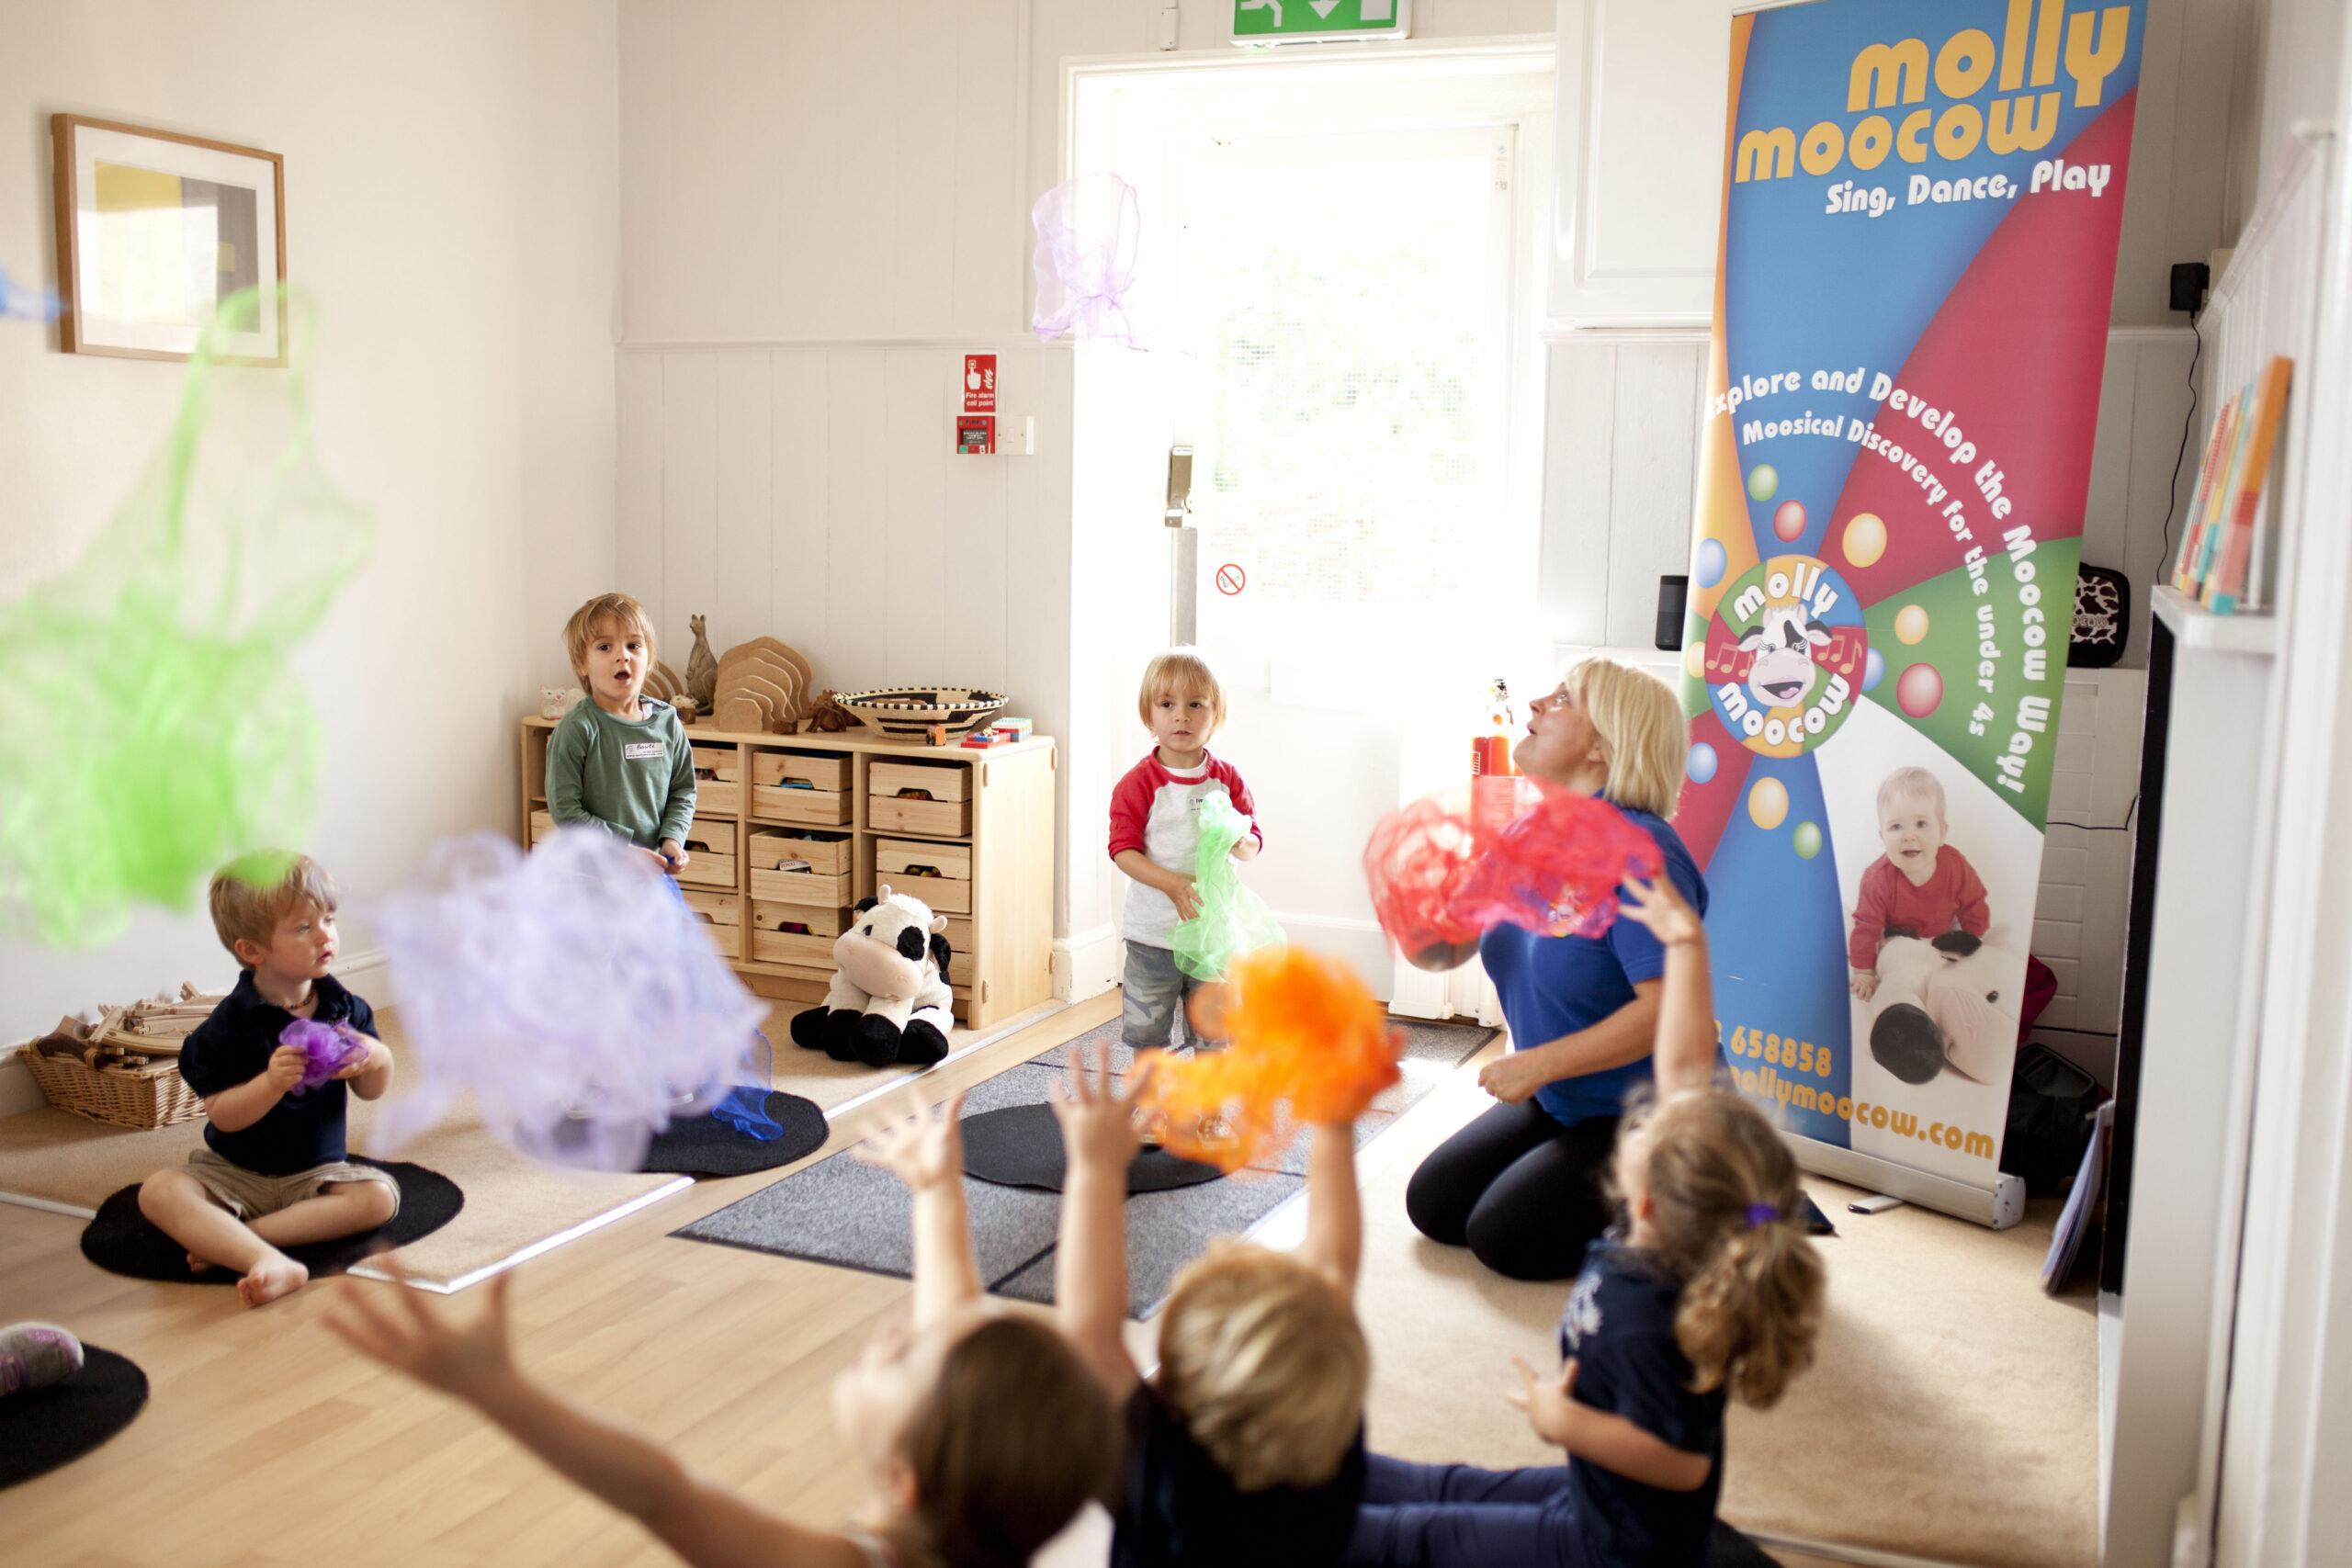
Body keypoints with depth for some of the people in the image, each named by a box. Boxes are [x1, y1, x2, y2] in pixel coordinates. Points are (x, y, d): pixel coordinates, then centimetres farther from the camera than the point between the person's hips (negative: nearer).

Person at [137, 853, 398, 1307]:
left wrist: (377, 1059, -19)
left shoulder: (345, 1009, -2)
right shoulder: (230, 1026, -13)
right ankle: (271, 1262, -47)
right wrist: (272, 1082, -35)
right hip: (233, 1173, -2)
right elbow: (222, 1116, -17)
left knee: (380, 1195, -25)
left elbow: (371, 1093, 4)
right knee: (158, 1192, -27)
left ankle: (230, 1238, -28)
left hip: (315, 1173, 2)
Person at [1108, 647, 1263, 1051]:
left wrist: (1239, 843, -19)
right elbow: (1122, 849, -13)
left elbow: (1254, 842, 5)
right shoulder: (1138, 783, -9)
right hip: (1153, 931, -3)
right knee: (1146, 1032, 6)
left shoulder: (1226, 778, 2)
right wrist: (1172, 884, -25)